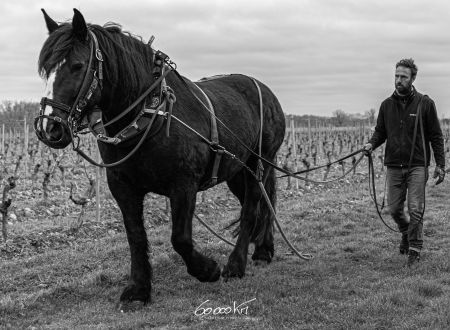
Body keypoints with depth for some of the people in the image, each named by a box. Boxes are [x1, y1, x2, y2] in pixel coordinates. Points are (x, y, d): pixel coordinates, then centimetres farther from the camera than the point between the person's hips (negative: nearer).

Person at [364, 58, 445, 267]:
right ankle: (406, 234, 36)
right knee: (394, 209, 7)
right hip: (393, 166, 3)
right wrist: (372, 144, -7)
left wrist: (440, 165, -3)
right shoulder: (387, 105, 7)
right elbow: (380, 131, 15)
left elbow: (436, 136, 1)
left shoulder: (425, 103, -2)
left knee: (415, 210, -7)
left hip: (417, 166, -3)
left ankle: (414, 250, 4)